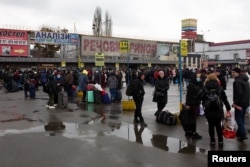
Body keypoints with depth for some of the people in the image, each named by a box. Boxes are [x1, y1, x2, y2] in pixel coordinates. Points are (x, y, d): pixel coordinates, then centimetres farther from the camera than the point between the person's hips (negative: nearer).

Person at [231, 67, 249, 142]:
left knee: (238, 118, -4)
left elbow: (239, 93, -25)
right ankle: (239, 133, 27)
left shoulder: (237, 81, -19)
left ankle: (243, 135, -8)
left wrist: (236, 103, -18)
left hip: (240, 103, -10)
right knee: (242, 118, 17)